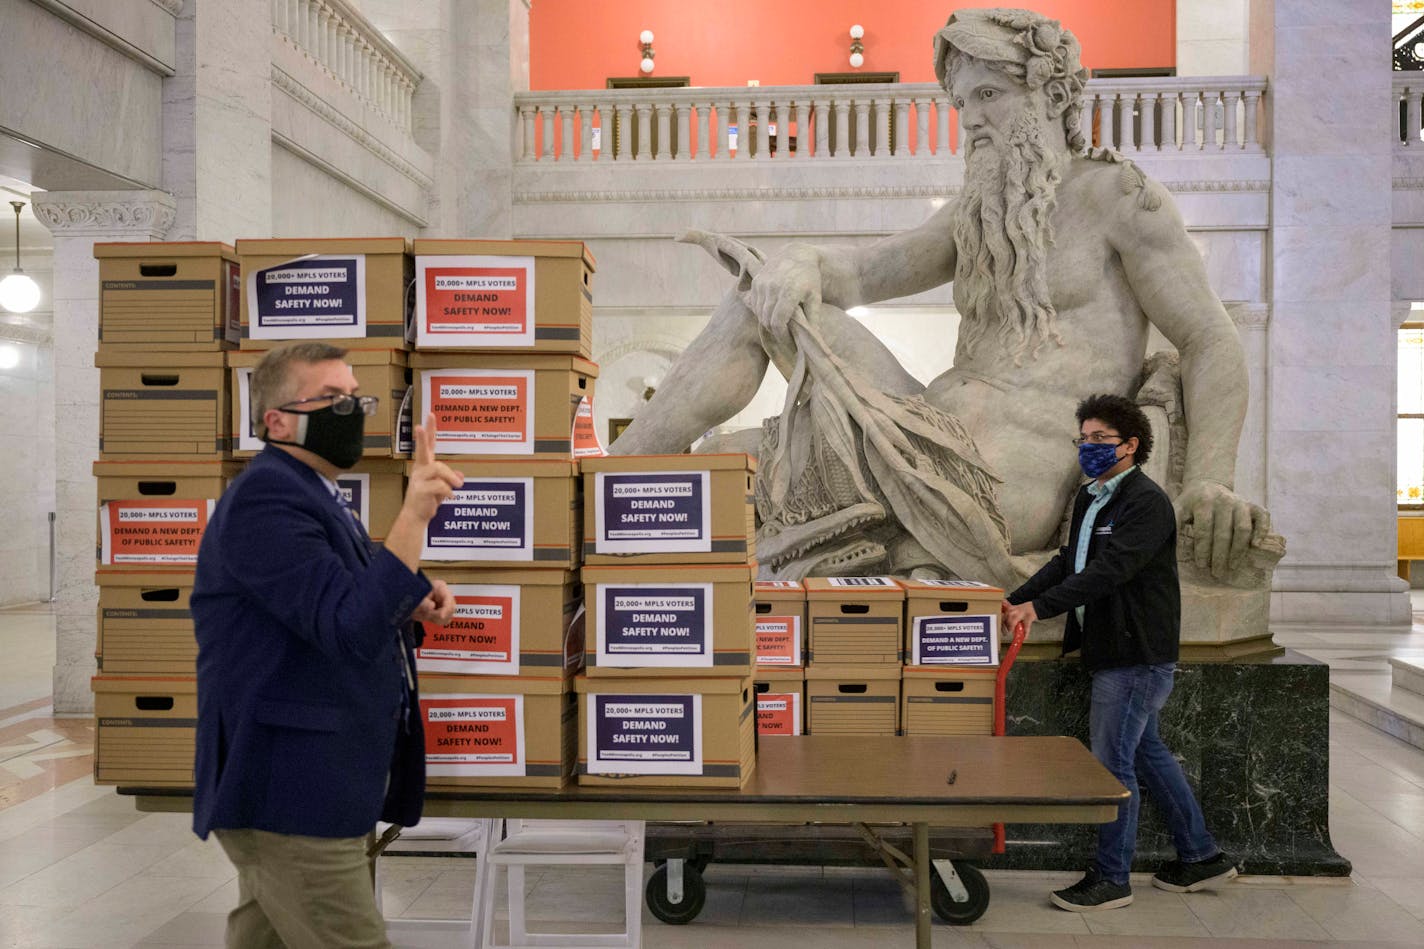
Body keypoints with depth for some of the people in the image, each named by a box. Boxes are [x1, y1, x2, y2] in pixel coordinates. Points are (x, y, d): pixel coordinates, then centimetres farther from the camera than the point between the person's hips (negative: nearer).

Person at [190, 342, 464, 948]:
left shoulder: (310, 493, 14)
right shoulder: (264, 497, -18)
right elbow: (349, 631, -27)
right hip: (288, 795, -10)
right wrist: (414, 514, -35)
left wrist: (411, 604, 3)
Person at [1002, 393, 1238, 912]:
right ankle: (1201, 856, 34)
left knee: (1113, 763, -2)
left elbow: (1108, 571, -28)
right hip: (1112, 651, 10)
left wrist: (1038, 607, -33)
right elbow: (1067, 562, 12)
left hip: (1137, 657, -10)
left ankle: (1111, 878, 12)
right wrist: (1014, 601, 0)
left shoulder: (1146, 502, -17)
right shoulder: (1089, 499, 13)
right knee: (1147, 753, 19)